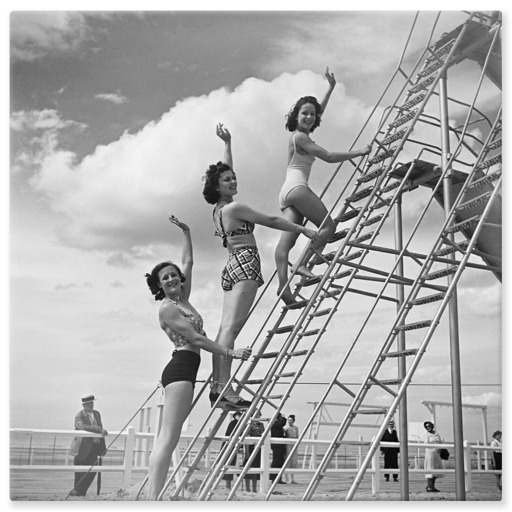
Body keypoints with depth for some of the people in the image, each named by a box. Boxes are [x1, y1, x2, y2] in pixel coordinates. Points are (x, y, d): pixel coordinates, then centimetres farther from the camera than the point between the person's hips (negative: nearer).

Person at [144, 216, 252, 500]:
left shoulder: (183, 299, 18)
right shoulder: (167, 308, -6)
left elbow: (189, 263, 29)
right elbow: (195, 338, -12)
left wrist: (187, 233, 33)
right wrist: (230, 353, -12)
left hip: (184, 370, 9)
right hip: (181, 368, -9)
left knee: (167, 439, 5)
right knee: (168, 439, -17)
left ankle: (153, 498, 6)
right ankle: (154, 499, -21)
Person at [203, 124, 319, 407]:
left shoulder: (219, 208, 17)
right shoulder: (235, 208, -7)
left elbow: (226, 171, 31)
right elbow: (272, 221, -4)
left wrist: (227, 143, 37)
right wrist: (304, 229, 2)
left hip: (232, 266, 10)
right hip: (245, 264, -10)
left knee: (225, 328, 2)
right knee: (231, 328, -17)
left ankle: (217, 386, 0)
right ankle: (224, 387, -23)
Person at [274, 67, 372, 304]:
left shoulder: (299, 135, 23)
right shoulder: (299, 136, -4)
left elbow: (319, 111, 38)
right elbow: (329, 156, -8)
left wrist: (331, 88, 41)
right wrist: (359, 152, -2)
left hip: (287, 192, 9)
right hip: (297, 186, -9)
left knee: (288, 238, -10)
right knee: (328, 225, -5)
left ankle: (283, 284, -25)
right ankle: (301, 264, -19)